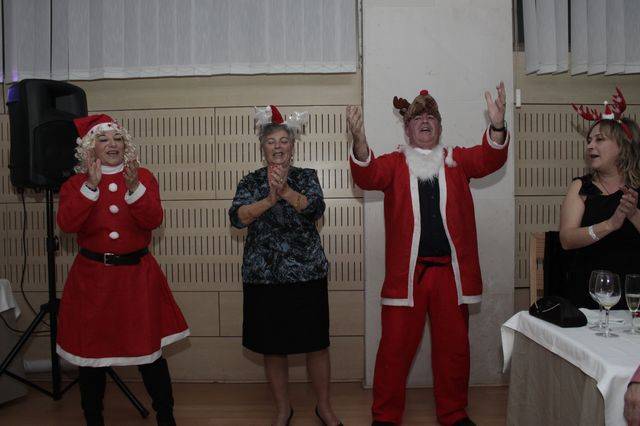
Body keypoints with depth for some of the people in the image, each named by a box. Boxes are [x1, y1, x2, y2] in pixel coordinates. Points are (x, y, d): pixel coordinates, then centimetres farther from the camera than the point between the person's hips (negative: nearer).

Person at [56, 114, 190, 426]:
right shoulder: (75, 184, 3)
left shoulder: (143, 177, 3)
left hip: (137, 275, 0)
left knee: (149, 351, 3)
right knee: (90, 352, 7)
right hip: (92, 277, 1)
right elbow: (67, 224, -14)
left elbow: (153, 221, -11)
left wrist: (134, 187, -23)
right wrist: (91, 186, -21)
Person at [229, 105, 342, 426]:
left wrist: (287, 192, -34)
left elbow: (315, 208, -16)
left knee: (316, 343, 6)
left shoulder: (306, 177, 4)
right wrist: (269, 199, -30)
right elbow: (237, 217, -13)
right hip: (263, 276, 1)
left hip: (307, 273, 0)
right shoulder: (251, 182, 4)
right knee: (273, 347, 9)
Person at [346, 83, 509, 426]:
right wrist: (359, 139, -32)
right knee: (395, 346, 3)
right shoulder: (395, 163, 7)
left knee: (453, 346, 12)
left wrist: (497, 126, -26)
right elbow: (367, 176, -12)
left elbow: (489, 158, -5)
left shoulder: (457, 160, 12)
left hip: (450, 270, 2)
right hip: (405, 272, -2)